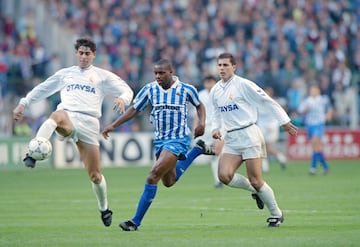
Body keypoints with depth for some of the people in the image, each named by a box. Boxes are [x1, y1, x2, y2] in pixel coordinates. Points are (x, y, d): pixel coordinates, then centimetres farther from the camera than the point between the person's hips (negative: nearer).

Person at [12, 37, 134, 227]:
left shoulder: (102, 76, 17)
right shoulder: (65, 74, 24)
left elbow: (127, 90, 11)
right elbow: (42, 89, 32)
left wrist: (122, 99, -12)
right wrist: (23, 104, 24)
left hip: (88, 122, 0)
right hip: (67, 116, 0)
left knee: (95, 175, -2)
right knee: (57, 116, -41)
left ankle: (104, 209, 23)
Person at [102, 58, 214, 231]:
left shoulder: (186, 89, -8)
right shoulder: (149, 89, -1)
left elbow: (199, 105, 10)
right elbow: (134, 109, 8)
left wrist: (201, 122, -8)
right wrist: (113, 125, 2)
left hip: (178, 139, -6)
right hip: (159, 140, 6)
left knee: (153, 176, -19)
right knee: (169, 182, 19)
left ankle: (136, 222, -14)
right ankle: (198, 149, 42)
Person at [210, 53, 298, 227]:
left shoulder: (243, 85, -9)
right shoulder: (215, 91, 10)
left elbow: (267, 102, -6)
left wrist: (284, 121, -7)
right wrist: (215, 128, 7)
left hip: (248, 134, -6)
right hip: (231, 139, 6)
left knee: (255, 180, -7)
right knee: (224, 175, -14)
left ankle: (276, 214, 12)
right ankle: (255, 191, 14)